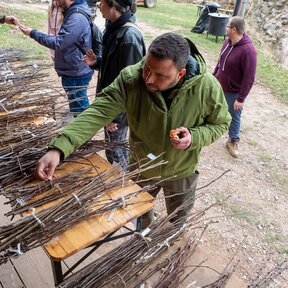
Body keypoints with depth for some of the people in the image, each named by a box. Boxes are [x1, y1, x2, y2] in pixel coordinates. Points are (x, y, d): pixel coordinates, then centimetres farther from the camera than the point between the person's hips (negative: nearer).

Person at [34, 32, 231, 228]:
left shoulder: (207, 87, -26)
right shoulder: (130, 78, -28)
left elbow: (220, 123, -10)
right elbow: (98, 112, -33)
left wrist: (194, 138, -30)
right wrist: (59, 147, -45)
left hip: (181, 172, -1)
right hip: (141, 167, 1)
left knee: (177, 222, 26)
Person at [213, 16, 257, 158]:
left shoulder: (248, 50, -27)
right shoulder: (228, 42, -3)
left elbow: (249, 78, -24)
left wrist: (241, 98, -21)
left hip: (234, 92, -6)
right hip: (219, 86, 6)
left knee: (234, 117, 11)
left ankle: (233, 141, 30)